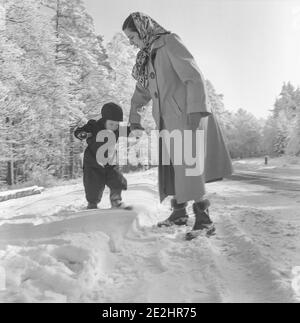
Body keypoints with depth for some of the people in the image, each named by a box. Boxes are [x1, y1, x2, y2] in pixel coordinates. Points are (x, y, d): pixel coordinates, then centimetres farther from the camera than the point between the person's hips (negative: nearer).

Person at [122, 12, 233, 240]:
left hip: (186, 113, -8)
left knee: (187, 164, -12)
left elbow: (194, 76, -15)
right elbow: (141, 92, 27)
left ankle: (204, 218, -6)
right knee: (171, 166, 7)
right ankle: (179, 212, 17)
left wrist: (196, 108, -23)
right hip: (166, 118, 8)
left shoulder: (169, 42, -5)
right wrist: (134, 118, 24)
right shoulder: (146, 58, 18)